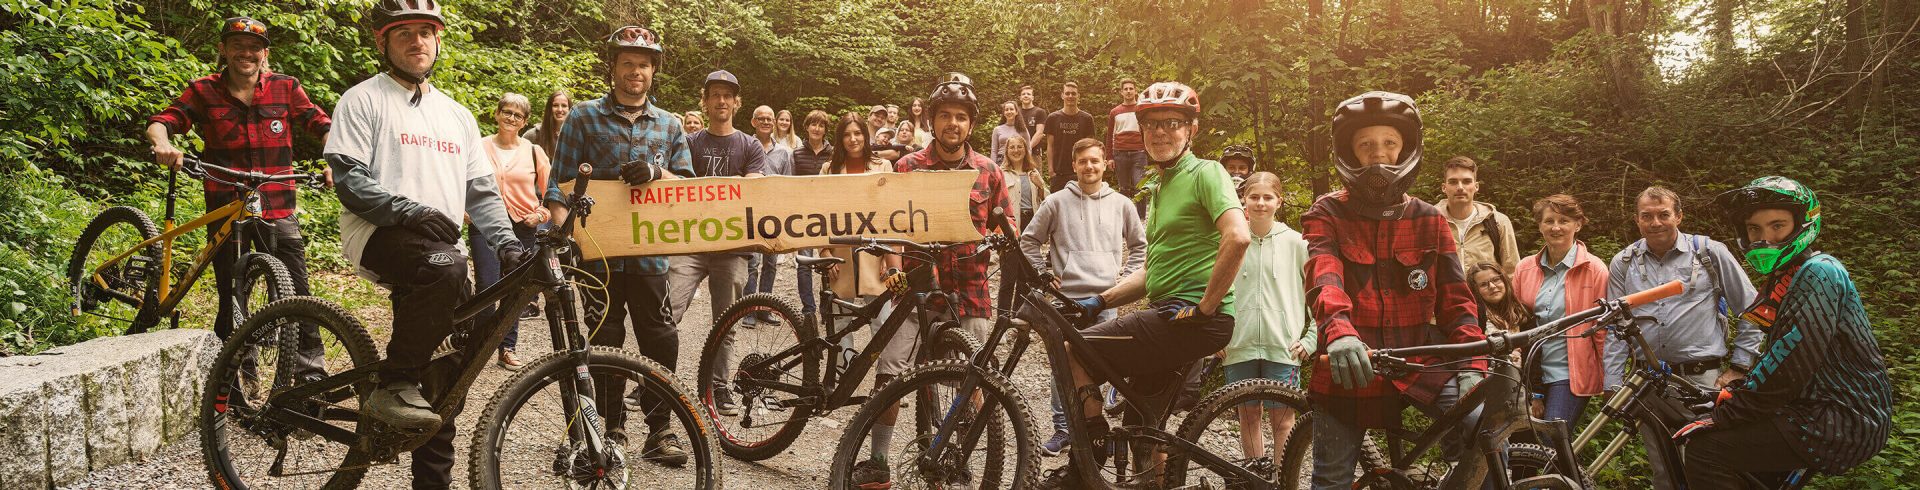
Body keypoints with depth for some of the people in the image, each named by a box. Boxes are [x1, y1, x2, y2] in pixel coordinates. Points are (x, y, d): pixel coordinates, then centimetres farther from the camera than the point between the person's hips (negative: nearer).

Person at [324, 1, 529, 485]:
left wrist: (507, 243, 1)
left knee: (448, 375, 0)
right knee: (444, 267, -39)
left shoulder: (457, 115, 21)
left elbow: (481, 190, 18)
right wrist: (412, 212, -22)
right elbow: (348, 178, -8)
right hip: (380, 234, -6)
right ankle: (391, 385, -24)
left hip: (441, 242, 6)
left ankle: (434, 478, 12)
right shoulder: (364, 100, 3)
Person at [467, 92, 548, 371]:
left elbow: (551, 191, 11)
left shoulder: (533, 152, 6)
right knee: (487, 286, -13)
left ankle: (507, 348, 16)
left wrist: (541, 215, -4)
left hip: (521, 228, 2)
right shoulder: (480, 148, 3)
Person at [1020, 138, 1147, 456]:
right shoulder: (1057, 202, 4)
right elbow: (1029, 241, 10)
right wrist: (1043, 274, 3)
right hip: (1066, 298, -1)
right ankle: (1062, 430, 10)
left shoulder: (1121, 205, 8)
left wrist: (1125, 277, 9)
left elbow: (1140, 245, 19)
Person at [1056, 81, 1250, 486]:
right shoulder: (1162, 186, 20)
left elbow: (1238, 237, -26)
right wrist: (1100, 301, 11)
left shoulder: (1205, 173, -9)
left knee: (1074, 352, -8)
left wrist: (1204, 305, -22)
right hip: (1170, 318, 9)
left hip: (1198, 321, -9)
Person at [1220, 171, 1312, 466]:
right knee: (1249, 416, 9)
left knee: (1282, 420, -1)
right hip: (1239, 345, 2)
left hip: (1283, 347, -2)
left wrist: (1311, 339, -1)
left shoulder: (1295, 243, 1)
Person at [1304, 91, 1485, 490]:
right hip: (1348, 368, -1)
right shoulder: (1328, 215, 0)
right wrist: (1339, 331, -40)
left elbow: (1455, 298, 4)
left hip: (1418, 363, 1)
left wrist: (1472, 365, -13)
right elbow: (1324, 276, -19)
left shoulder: (1429, 220, 7)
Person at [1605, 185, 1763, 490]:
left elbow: (1751, 311, 7)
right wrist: (1613, 385, 1)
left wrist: (1739, 367, 2)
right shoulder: (1623, 263, 7)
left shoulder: (1710, 253, 1)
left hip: (1703, 378, -2)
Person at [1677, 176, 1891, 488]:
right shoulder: (1784, 280, 18)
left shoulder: (1819, 272, -14)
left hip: (1844, 423, -10)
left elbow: (1790, 366, -24)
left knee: (1706, 450, -19)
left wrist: (1722, 416, -19)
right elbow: (1781, 359, 18)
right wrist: (1732, 395, 3)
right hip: (1825, 411, 10)